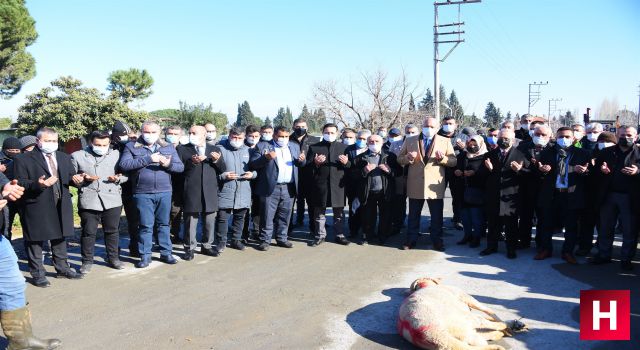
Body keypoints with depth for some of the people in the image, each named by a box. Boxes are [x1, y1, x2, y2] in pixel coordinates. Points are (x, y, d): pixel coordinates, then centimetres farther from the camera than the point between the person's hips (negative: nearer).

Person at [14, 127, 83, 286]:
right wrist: (37, 184, -26)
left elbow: (70, 176, 14)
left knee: (60, 237, 16)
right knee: (35, 240, 3)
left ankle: (62, 268, 29)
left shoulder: (64, 157, 12)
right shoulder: (23, 160, -5)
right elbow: (20, 183, -10)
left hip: (61, 205, 5)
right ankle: (37, 273, 14)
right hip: (37, 206, -5)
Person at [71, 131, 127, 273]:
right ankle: (87, 261, 16)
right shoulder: (77, 156, 5)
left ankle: (113, 258, 24)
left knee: (112, 230, 10)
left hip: (112, 201, 2)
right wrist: (84, 179, -12)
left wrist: (118, 178, -8)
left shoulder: (116, 154, 9)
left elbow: (125, 175, 13)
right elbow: (71, 178, 6)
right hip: (88, 201, -1)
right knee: (88, 232, 3)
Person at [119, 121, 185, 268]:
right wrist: (148, 159, -17)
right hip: (143, 194, -2)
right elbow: (124, 165, -13)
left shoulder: (168, 147, 11)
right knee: (146, 225, 1)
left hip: (165, 192, 3)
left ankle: (166, 253, 21)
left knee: (164, 224, 11)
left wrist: (168, 164, -15)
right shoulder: (132, 147, 3)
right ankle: (145, 256, 13)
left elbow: (180, 167, 7)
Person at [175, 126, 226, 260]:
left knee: (209, 221, 10)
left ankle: (206, 246, 25)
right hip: (191, 192, -3)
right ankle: (190, 248, 14)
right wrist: (191, 162, -19)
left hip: (210, 192, 3)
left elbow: (222, 170, 10)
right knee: (190, 221, 3)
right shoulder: (182, 149, 5)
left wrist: (217, 160, -9)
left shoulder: (215, 149, 12)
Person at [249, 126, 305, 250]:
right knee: (267, 216, 0)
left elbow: (300, 164, 17)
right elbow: (253, 164, -6)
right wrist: (265, 158, -23)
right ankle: (265, 240, 9)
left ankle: (282, 239, 22)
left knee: (284, 216, 11)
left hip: (289, 188, 4)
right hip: (270, 188, -4)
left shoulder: (294, 147, 14)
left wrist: (302, 160, -6)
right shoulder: (263, 146, -1)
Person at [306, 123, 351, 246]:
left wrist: (346, 162, -13)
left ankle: (340, 235, 20)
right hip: (320, 185, -1)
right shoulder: (314, 147, 5)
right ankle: (320, 235, 19)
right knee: (320, 212, 7)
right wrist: (315, 162, -18)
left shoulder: (343, 147, 10)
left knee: (339, 212, 7)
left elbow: (350, 166, 9)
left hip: (338, 185, 1)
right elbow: (307, 166, 2)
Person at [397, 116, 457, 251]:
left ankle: (437, 240, 21)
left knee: (437, 216, 7)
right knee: (413, 215, 10)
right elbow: (400, 159, 9)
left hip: (435, 185, -1)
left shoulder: (445, 141, 5)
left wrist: (442, 158, -17)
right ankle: (411, 239, 22)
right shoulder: (410, 140, 7)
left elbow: (453, 161, 3)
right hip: (415, 185, 1)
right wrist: (408, 158, -12)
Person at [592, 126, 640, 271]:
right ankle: (603, 255, 25)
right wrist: (601, 169, -12)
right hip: (608, 196, 3)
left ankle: (626, 259, 17)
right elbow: (595, 168, 9)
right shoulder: (606, 152, 8)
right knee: (605, 228, 12)